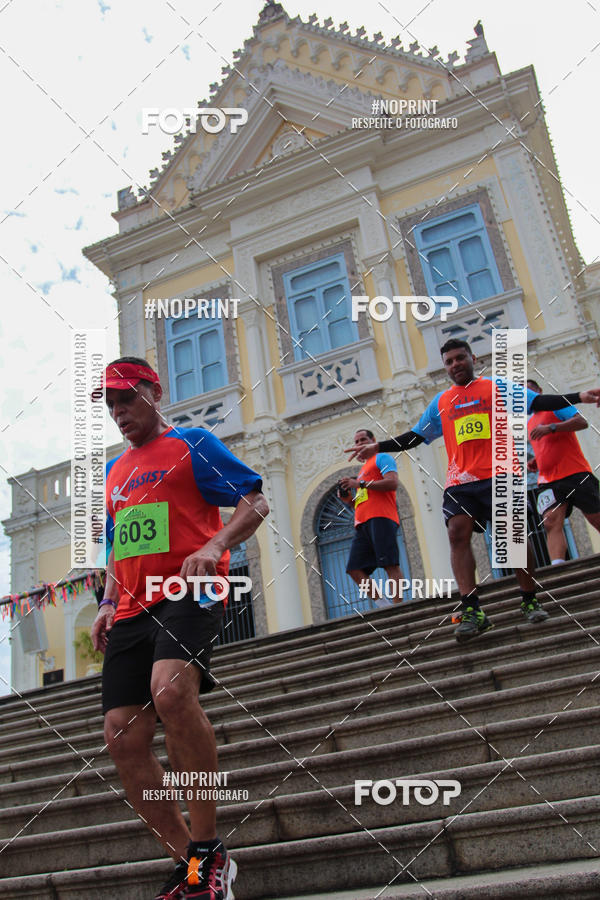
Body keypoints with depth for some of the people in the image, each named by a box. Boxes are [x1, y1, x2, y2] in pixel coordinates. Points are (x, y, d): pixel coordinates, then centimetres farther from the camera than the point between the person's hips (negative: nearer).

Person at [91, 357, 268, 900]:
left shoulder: (192, 444, 6)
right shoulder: (115, 471, 25)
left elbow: (255, 502, -1)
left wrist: (214, 546, -19)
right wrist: (108, 604, 16)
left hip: (189, 592, -7)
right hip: (133, 609, 7)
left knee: (170, 691, -33)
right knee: (123, 738, -3)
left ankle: (208, 847, -18)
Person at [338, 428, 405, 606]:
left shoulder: (382, 458, 9)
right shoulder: (363, 470, 34)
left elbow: (393, 483, -11)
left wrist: (360, 483, -11)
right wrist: (349, 500, 15)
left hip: (380, 518, -9)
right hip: (362, 524, 9)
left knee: (390, 565, -16)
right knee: (354, 570, -3)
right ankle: (383, 605, -2)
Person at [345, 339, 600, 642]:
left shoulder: (496, 387, 11)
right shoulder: (440, 402, 19)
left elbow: (538, 402, 3)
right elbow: (414, 436, 20)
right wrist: (378, 447, 10)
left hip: (499, 475, -2)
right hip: (460, 481, 3)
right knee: (457, 533, -15)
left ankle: (530, 602, 10)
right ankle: (471, 610, -16)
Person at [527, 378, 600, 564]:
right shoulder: (529, 423, 25)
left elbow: (582, 422, -11)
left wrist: (550, 427, -21)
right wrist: (535, 462, 15)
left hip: (576, 474, -5)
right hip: (548, 481, 5)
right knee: (551, 523, -16)